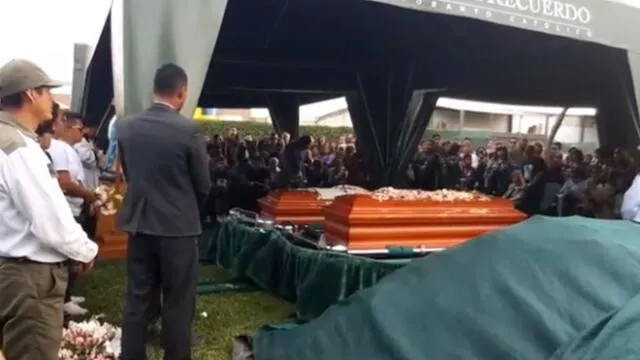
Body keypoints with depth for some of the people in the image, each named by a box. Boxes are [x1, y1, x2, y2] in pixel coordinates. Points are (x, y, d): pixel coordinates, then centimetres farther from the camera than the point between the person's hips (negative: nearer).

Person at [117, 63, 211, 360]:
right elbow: (203, 184, -6)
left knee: (137, 301, 13)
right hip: (178, 226, -4)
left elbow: (128, 173, 10)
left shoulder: (125, 127, 0)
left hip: (139, 223, 5)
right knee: (177, 305, 7)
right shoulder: (189, 129, -14)